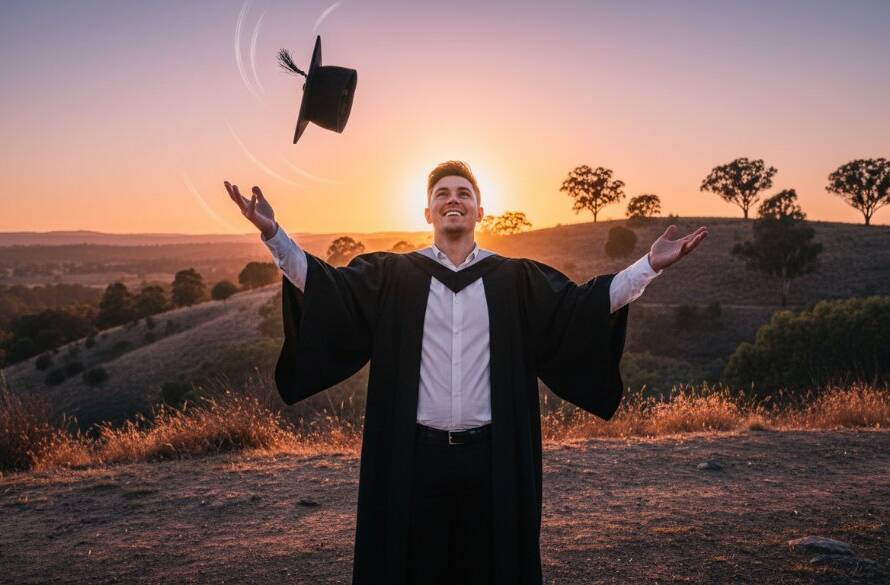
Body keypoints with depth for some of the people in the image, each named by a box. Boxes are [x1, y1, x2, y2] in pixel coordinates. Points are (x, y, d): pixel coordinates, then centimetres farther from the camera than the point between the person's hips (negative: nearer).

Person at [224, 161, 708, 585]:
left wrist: (651, 265, -9)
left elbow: (584, 305, 1)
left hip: (494, 457, 1)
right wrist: (273, 234, -17)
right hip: (413, 456, 0)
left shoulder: (517, 281, 8)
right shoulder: (392, 276, 6)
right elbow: (322, 285, -4)